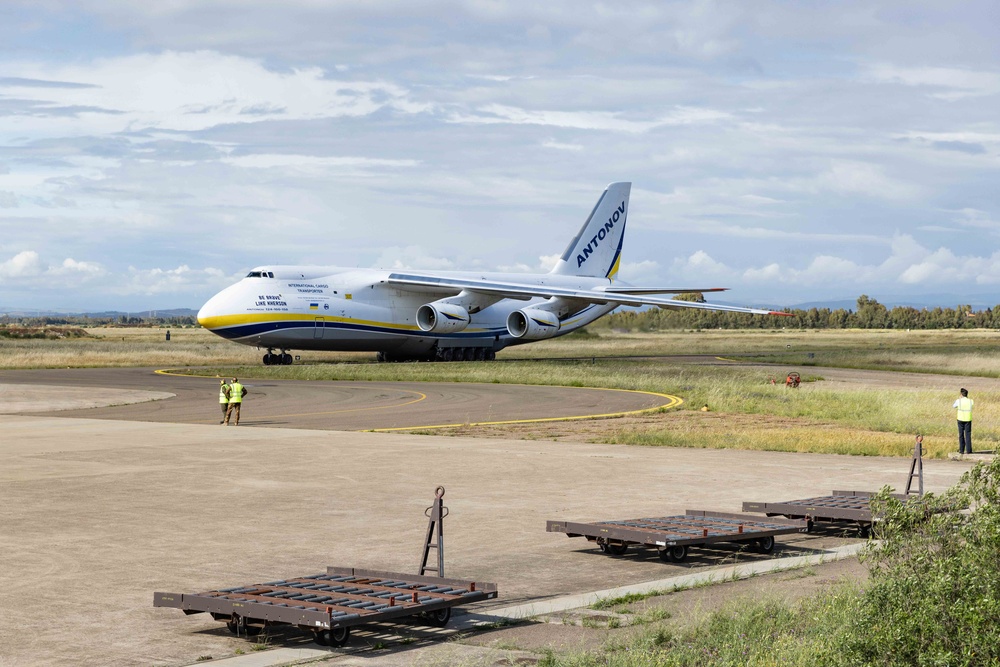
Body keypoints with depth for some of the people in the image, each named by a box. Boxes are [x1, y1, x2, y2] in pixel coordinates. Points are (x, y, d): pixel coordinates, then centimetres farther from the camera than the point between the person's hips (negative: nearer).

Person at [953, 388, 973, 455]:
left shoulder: (959, 401, -8)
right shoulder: (970, 401, -3)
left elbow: (954, 406, 12)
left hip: (960, 419, -1)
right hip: (968, 419, 1)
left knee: (961, 435, 8)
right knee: (968, 435, 3)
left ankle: (961, 450, 8)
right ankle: (968, 450, -3)